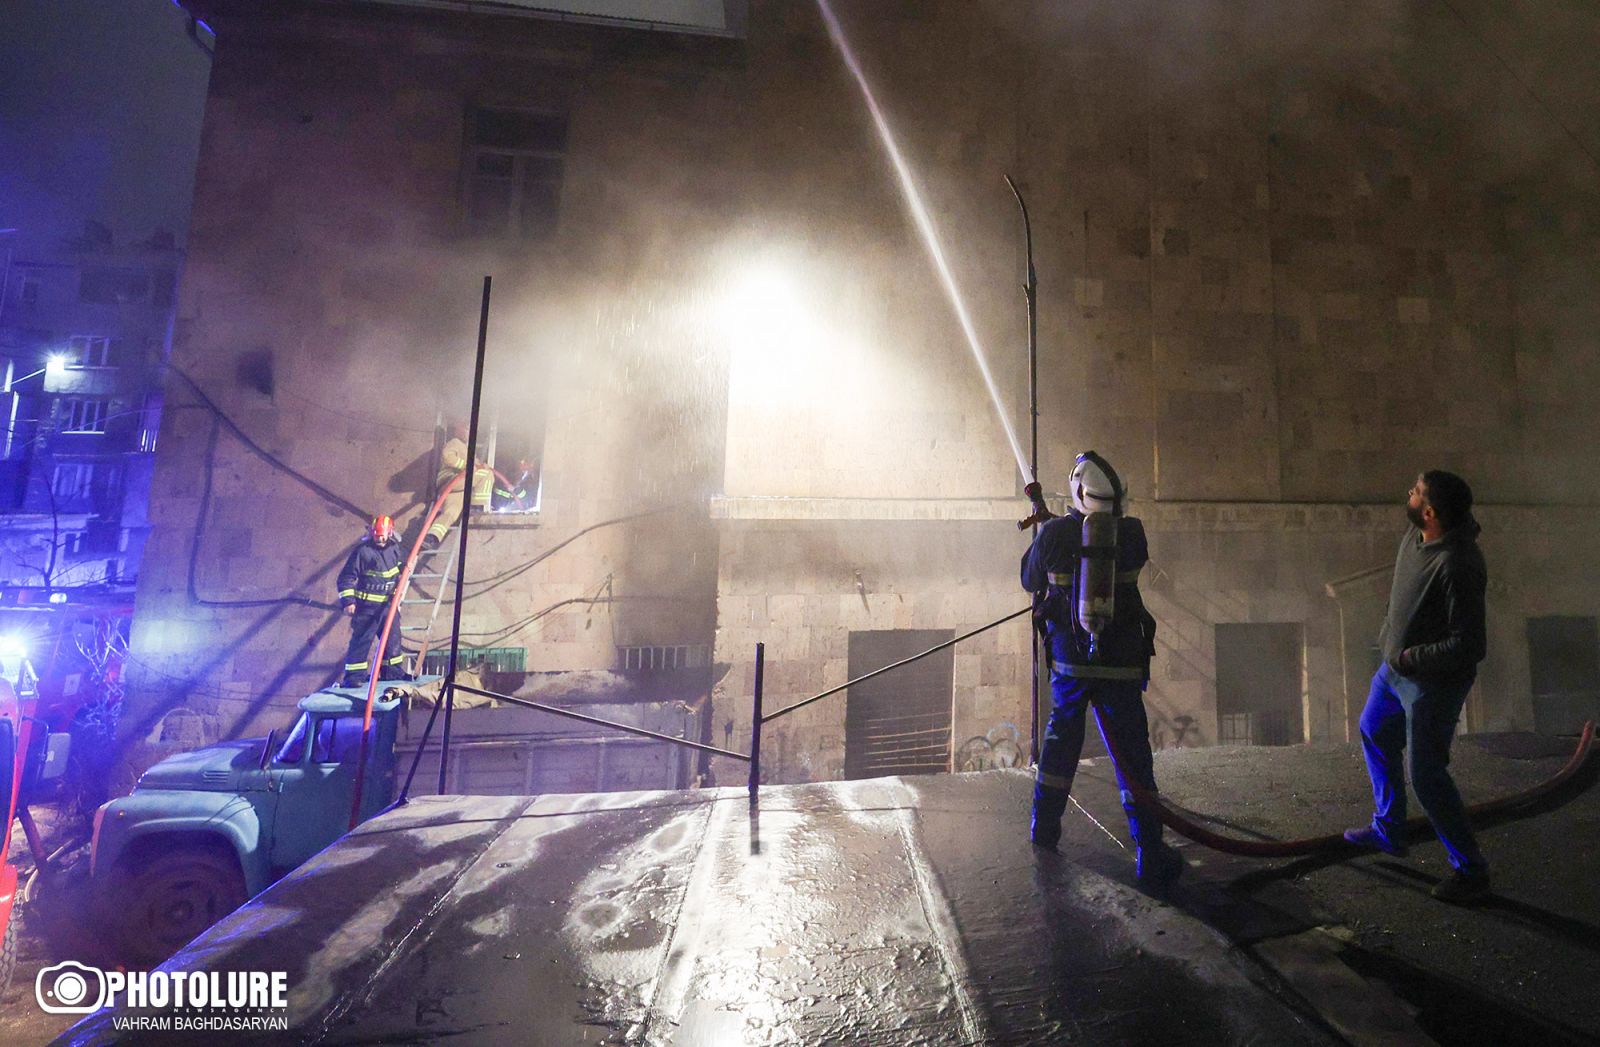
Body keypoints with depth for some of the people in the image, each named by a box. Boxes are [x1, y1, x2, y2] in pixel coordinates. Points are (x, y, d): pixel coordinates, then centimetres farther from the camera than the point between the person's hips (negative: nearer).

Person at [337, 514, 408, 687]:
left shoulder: (395, 548, 3)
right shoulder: (362, 551, -13)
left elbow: (404, 563, 26)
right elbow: (347, 577, -11)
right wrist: (348, 601, -15)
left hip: (389, 604, 6)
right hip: (367, 606, -6)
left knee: (393, 638, 11)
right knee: (361, 640, -5)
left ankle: (392, 671, 23)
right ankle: (354, 676, 1)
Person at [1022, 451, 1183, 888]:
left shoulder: (1053, 534, -8)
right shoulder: (1130, 532, -10)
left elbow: (1030, 581, 7)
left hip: (1068, 662, 2)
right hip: (1120, 667, -2)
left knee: (1061, 737, 20)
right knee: (1132, 756, 6)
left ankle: (1045, 826, 32)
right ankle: (1151, 856, 9)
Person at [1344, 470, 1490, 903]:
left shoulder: (1458, 565, -31)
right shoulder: (1414, 537, -4)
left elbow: (1469, 645, -29)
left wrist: (1411, 658, -21)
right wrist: (1389, 633, 13)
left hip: (1433, 683, -9)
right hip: (1396, 666, 10)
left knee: (1426, 775, -1)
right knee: (1375, 735, 23)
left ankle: (1471, 871, 19)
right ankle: (1388, 830, 40)